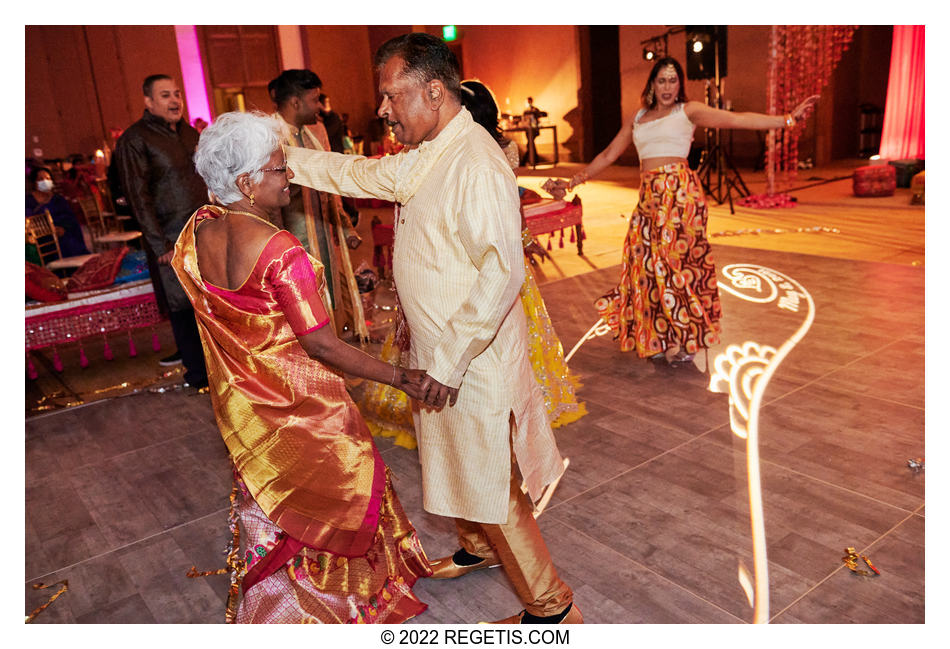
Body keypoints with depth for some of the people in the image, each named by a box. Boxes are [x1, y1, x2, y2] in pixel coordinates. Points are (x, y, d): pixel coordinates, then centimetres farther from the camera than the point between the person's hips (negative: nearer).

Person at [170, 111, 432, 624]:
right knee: (330, 494, 17)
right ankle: (353, 598, 39)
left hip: (237, 399, 7)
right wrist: (400, 378, -22)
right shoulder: (279, 250, -29)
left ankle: (276, 607, 46)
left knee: (268, 503, 26)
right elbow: (321, 344, -28)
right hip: (298, 402, -7)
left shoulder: (196, 233, -6)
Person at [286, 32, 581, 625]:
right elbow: (359, 174, 19)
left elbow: (502, 272, -29)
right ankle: (478, 549, 52)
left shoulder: (477, 165, -24)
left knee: (491, 488, 4)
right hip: (441, 352, 9)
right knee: (456, 466, 26)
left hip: (473, 362, -9)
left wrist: (450, 359, -26)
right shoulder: (424, 158, 7)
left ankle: (551, 607, 24)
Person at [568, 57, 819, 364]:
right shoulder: (637, 119, 20)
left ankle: (685, 339, 3)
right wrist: (575, 180, 22)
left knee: (677, 261, -7)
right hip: (649, 196, 5)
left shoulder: (688, 111, 7)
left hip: (679, 191, -4)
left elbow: (737, 119, -2)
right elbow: (608, 155, 24)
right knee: (648, 263, 2)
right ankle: (659, 339, 14)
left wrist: (787, 120, -11)